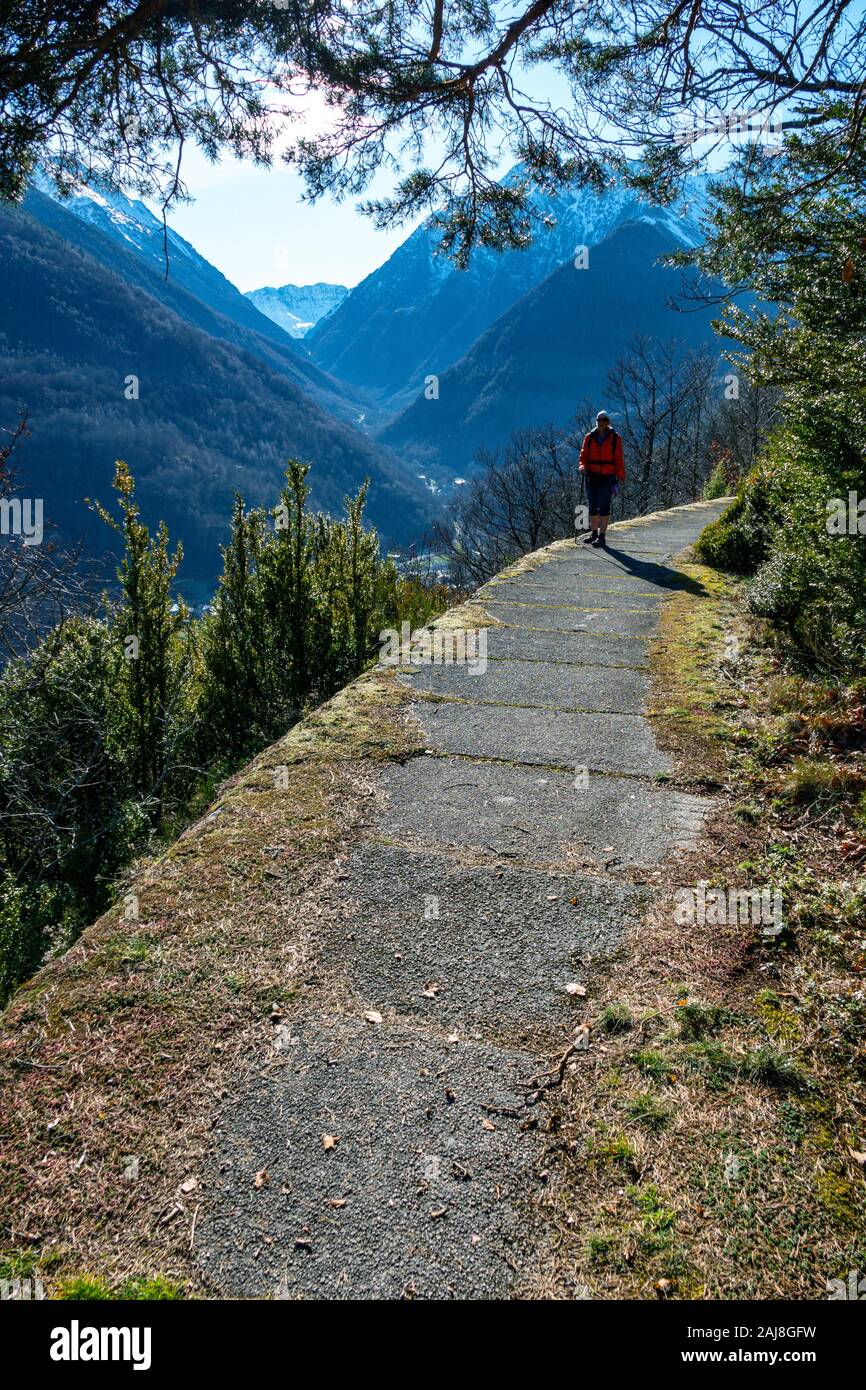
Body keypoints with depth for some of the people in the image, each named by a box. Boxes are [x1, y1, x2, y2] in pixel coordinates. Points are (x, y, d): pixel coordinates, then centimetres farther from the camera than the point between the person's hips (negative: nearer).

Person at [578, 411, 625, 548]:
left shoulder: (615, 438, 1)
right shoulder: (590, 437, 7)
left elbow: (618, 459, 2)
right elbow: (583, 455, 9)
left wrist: (621, 476, -6)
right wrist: (583, 466, -12)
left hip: (608, 477, -3)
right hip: (592, 477, 4)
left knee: (604, 507, -10)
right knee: (593, 507, 11)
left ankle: (601, 537, -9)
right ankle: (594, 534, 23)